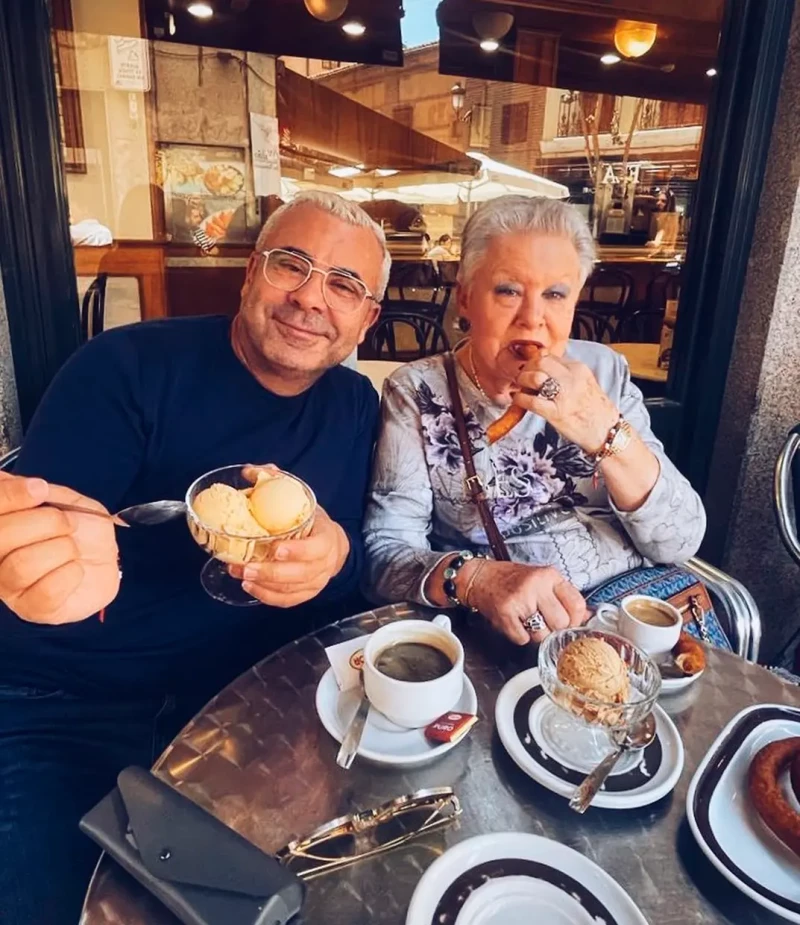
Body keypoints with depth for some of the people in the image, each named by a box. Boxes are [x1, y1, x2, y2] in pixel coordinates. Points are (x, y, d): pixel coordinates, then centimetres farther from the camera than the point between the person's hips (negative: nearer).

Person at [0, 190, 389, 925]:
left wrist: (337, 557, -25)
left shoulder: (356, 406, 3)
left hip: (243, 713, 4)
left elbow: (358, 565, 0)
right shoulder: (128, 367, -12)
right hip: (60, 709, -3)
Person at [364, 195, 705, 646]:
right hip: (495, 636, -3)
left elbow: (682, 542, -5)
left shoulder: (604, 371, 0)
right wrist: (473, 578, -32)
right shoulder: (417, 392, -7)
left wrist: (605, 432, -21)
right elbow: (385, 553, -12)